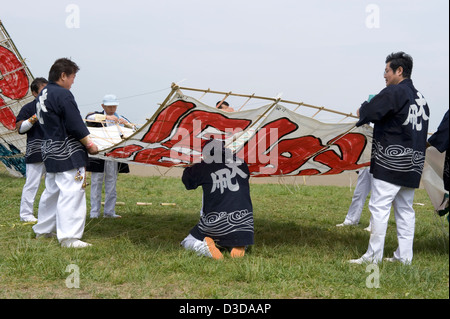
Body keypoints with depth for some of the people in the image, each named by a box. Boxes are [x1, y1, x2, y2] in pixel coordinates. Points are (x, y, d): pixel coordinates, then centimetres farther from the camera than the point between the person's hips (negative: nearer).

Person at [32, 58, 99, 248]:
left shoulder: (42, 95, 13)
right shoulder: (62, 94, -16)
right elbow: (75, 125, -17)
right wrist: (89, 144, -5)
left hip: (50, 151, 10)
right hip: (68, 153, -10)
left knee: (52, 191, 20)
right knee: (71, 193, -9)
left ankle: (43, 229, 30)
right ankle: (69, 237, -11)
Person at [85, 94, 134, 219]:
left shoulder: (120, 119, 15)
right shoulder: (98, 116, 6)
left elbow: (134, 130, 7)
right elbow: (89, 118, -16)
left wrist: (126, 123, -13)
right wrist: (106, 117, -29)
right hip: (98, 157, -3)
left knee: (111, 185, 7)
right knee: (96, 184, -1)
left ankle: (109, 212, 12)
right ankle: (94, 212, 3)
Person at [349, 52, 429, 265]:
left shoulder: (394, 92, -11)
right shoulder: (420, 98, 16)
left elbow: (368, 112, -19)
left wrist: (362, 109, 5)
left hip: (390, 163, -9)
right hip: (413, 165, 9)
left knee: (379, 207, -5)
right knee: (405, 209, 11)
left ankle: (374, 255, -4)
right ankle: (404, 256, 13)